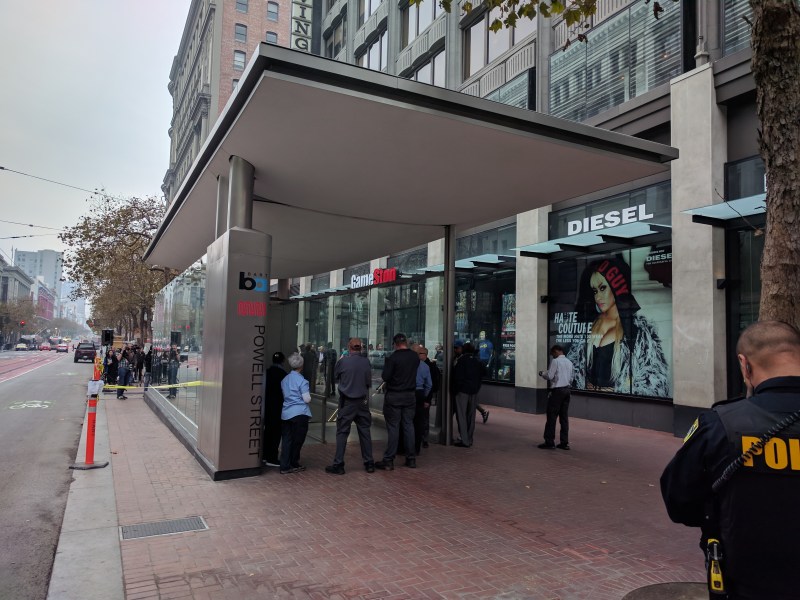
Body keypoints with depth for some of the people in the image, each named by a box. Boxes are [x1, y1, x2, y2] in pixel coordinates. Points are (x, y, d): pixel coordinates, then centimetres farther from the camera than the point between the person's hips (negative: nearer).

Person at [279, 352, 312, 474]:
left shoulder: (284, 380, 10)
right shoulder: (302, 381, -10)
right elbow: (307, 399, -10)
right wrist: (309, 397, 9)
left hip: (285, 413, 6)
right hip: (300, 413, -6)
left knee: (286, 439, 7)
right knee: (298, 440, 8)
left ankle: (285, 466, 7)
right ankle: (293, 464, 17)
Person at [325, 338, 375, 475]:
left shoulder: (343, 361, -13)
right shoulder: (366, 361, -6)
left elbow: (335, 377, 4)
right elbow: (369, 382, 3)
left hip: (347, 402, -3)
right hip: (363, 401, 3)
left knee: (342, 432, 4)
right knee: (365, 431, 11)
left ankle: (338, 465, 7)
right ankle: (369, 463, 18)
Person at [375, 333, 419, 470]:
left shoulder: (393, 357, -16)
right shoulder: (415, 356, 0)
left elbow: (385, 377, -15)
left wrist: (386, 367, 2)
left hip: (394, 396, -4)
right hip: (410, 395, 4)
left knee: (393, 427, -1)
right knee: (409, 425, 10)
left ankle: (389, 460, 2)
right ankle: (411, 459, 15)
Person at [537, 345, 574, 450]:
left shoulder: (555, 361, -10)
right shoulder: (569, 362, 12)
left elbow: (550, 376, -12)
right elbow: (571, 378, 15)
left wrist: (542, 373, 6)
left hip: (557, 390, -7)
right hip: (566, 390, 7)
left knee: (552, 416, -2)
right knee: (564, 417, 9)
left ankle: (549, 442, -1)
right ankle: (564, 443, 10)